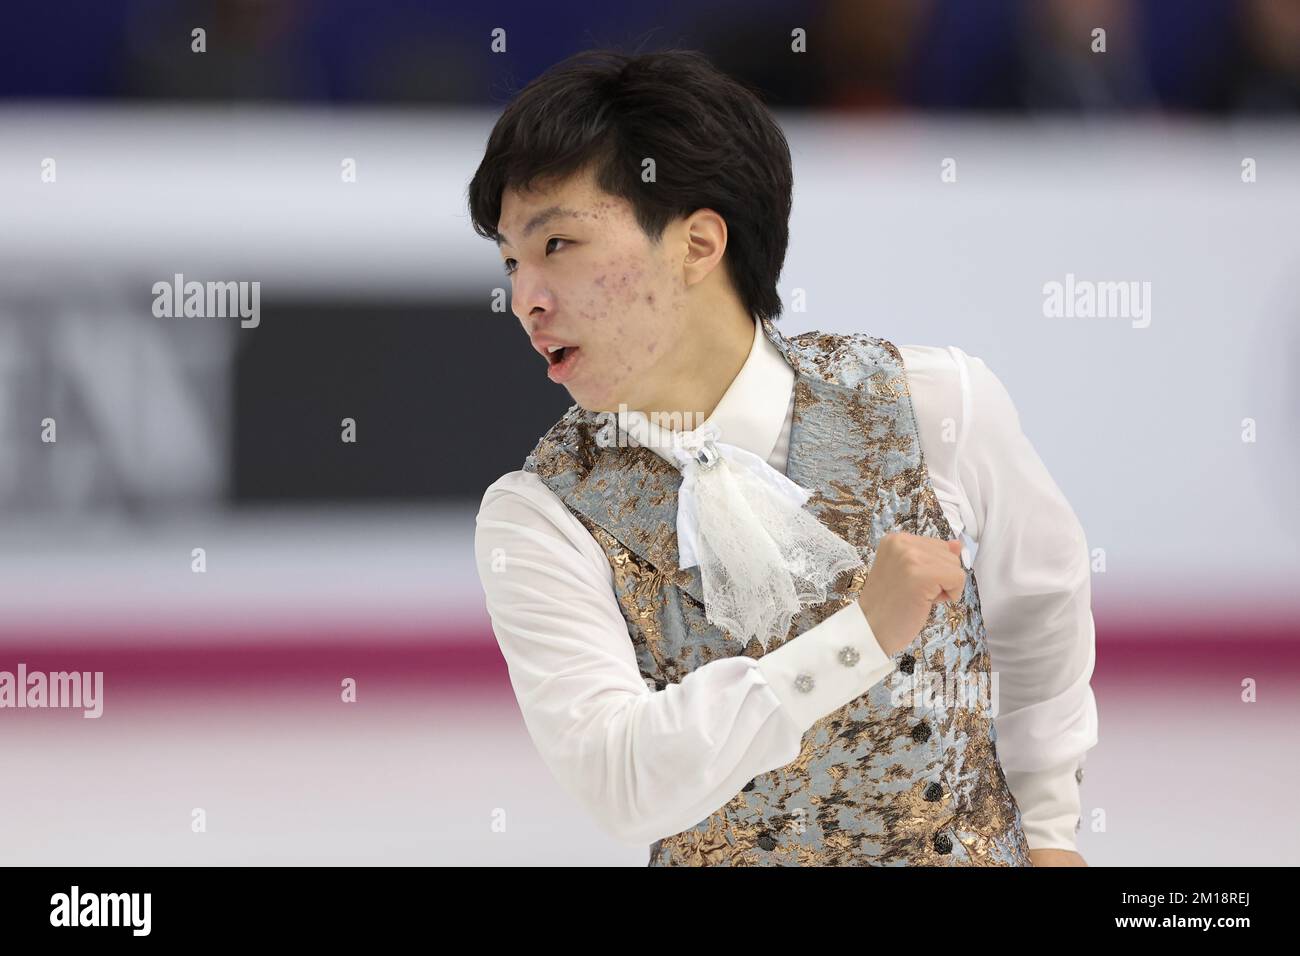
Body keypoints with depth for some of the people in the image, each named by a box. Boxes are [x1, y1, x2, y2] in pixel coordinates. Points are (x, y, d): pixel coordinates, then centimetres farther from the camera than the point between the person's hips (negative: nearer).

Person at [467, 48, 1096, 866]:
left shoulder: (936, 406, -13)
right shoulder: (539, 518, -15)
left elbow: (1040, 607, 4)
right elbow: (621, 785, -26)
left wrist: (1051, 829, 13)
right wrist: (862, 634, -32)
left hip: (975, 852, 0)